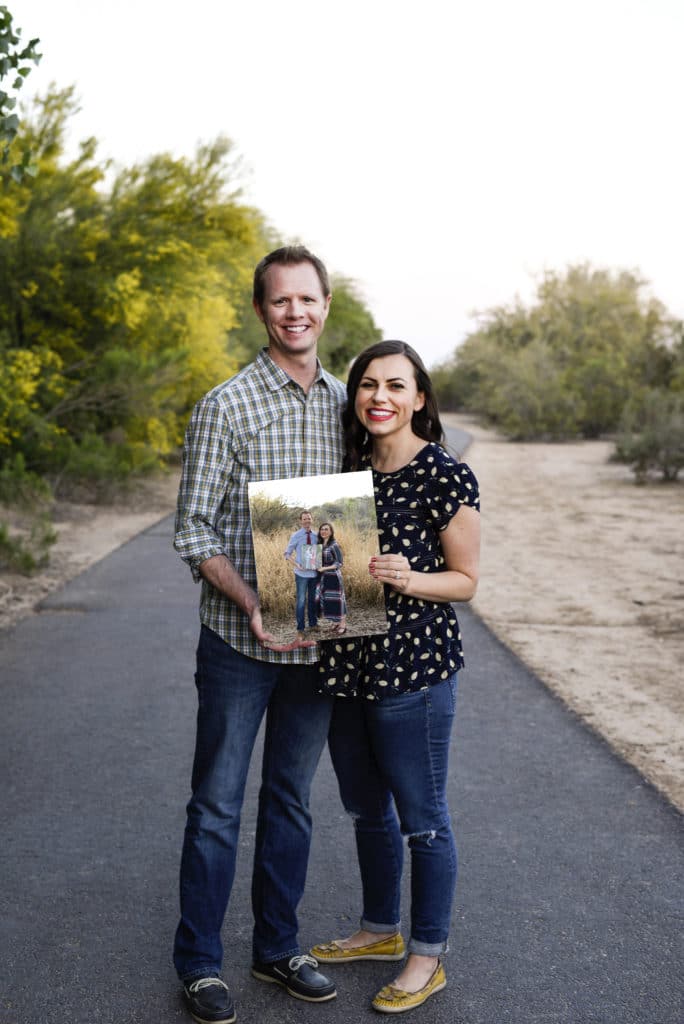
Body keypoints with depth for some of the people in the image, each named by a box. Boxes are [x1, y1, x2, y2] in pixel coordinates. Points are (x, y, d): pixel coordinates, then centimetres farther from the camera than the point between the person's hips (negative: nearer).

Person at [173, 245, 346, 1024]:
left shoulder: (344, 403, 6)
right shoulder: (226, 406, -9)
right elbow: (193, 530, -10)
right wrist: (250, 604, -23)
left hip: (318, 640, 4)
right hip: (239, 641, -4)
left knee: (291, 799, 16)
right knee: (217, 805, 6)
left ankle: (278, 948, 31)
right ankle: (198, 961, 21)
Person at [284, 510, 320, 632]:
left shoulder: (316, 535, 3)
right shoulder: (296, 536, -3)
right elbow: (287, 553, 1)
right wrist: (296, 565, -13)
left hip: (314, 572, 3)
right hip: (302, 573, -3)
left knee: (313, 599, 14)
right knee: (301, 600, -2)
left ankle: (313, 624, 27)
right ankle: (300, 627, 6)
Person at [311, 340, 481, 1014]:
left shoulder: (445, 476, -12)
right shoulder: (351, 468, 8)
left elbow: (464, 580, -8)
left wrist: (408, 579, -25)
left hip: (413, 669, -7)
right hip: (346, 663, 7)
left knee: (421, 819, 6)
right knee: (366, 810, 20)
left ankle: (427, 958, 23)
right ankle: (380, 931, 39)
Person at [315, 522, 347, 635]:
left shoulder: (334, 545, -12)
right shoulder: (319, 544, 8)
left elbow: (339, 563, -13)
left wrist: (325, 568, -21)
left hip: (333, 577, -7)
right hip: (323, 578, 7)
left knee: (337, 600, -1)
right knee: (327, 600, 10)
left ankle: (343, 625, 10)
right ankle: (336, 624, 23)